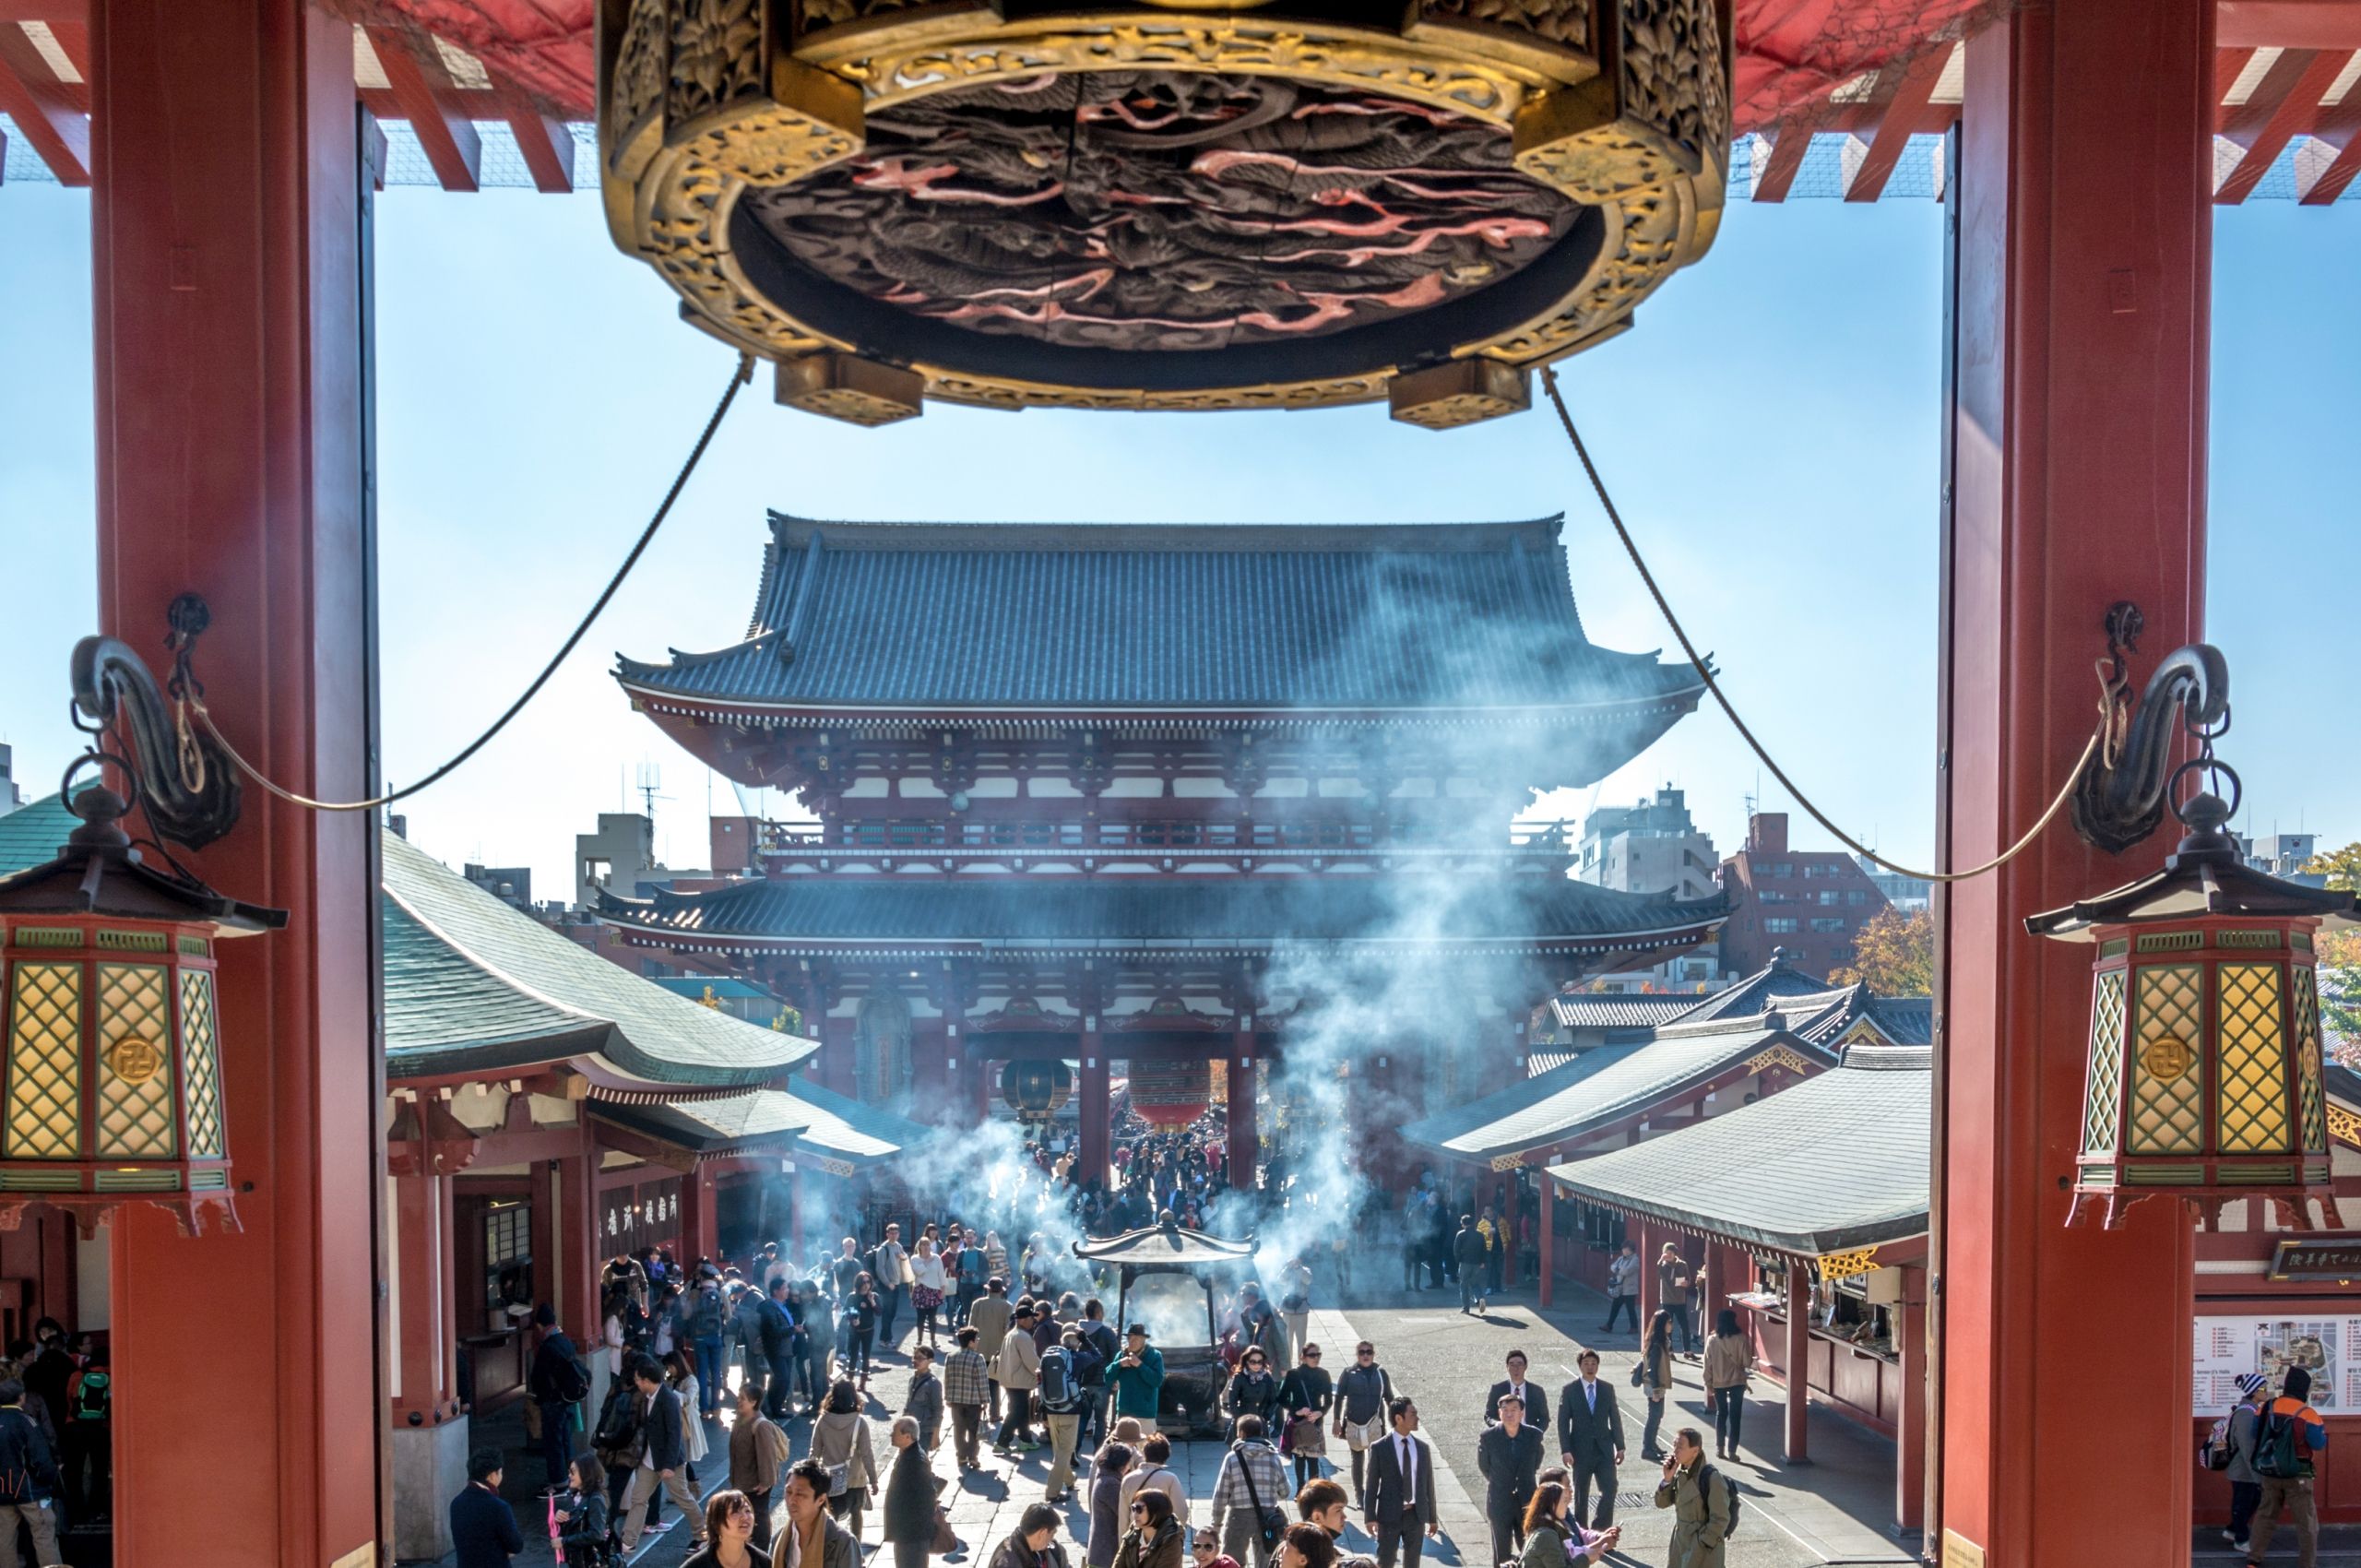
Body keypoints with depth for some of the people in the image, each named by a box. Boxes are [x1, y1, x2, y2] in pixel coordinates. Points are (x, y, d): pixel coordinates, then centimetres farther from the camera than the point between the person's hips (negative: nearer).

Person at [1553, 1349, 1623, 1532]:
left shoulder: (1607, 1389, 7)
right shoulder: (1569, 1390, -2)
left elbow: (1615, 1419, 9)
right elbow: (1563, 1422, -5)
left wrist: (1620, 1447, 5)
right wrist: (1565, 1450, -12)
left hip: (1604, 1450, 2)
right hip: (1581, 1451, -2)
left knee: (1610, 1490, -8)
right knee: (1581, 1495, 6)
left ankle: (1600, 1531, 7)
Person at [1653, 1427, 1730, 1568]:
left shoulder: (1711, 1478, -22)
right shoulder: (1680, 1473, 0)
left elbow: (1720, 1519, -19)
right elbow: (1661, 1503, 6)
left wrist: (1702, 1547, -15)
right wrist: (1668, 1479, -11)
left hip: (1702, 1551, -8)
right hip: (1680, 1544, 8)